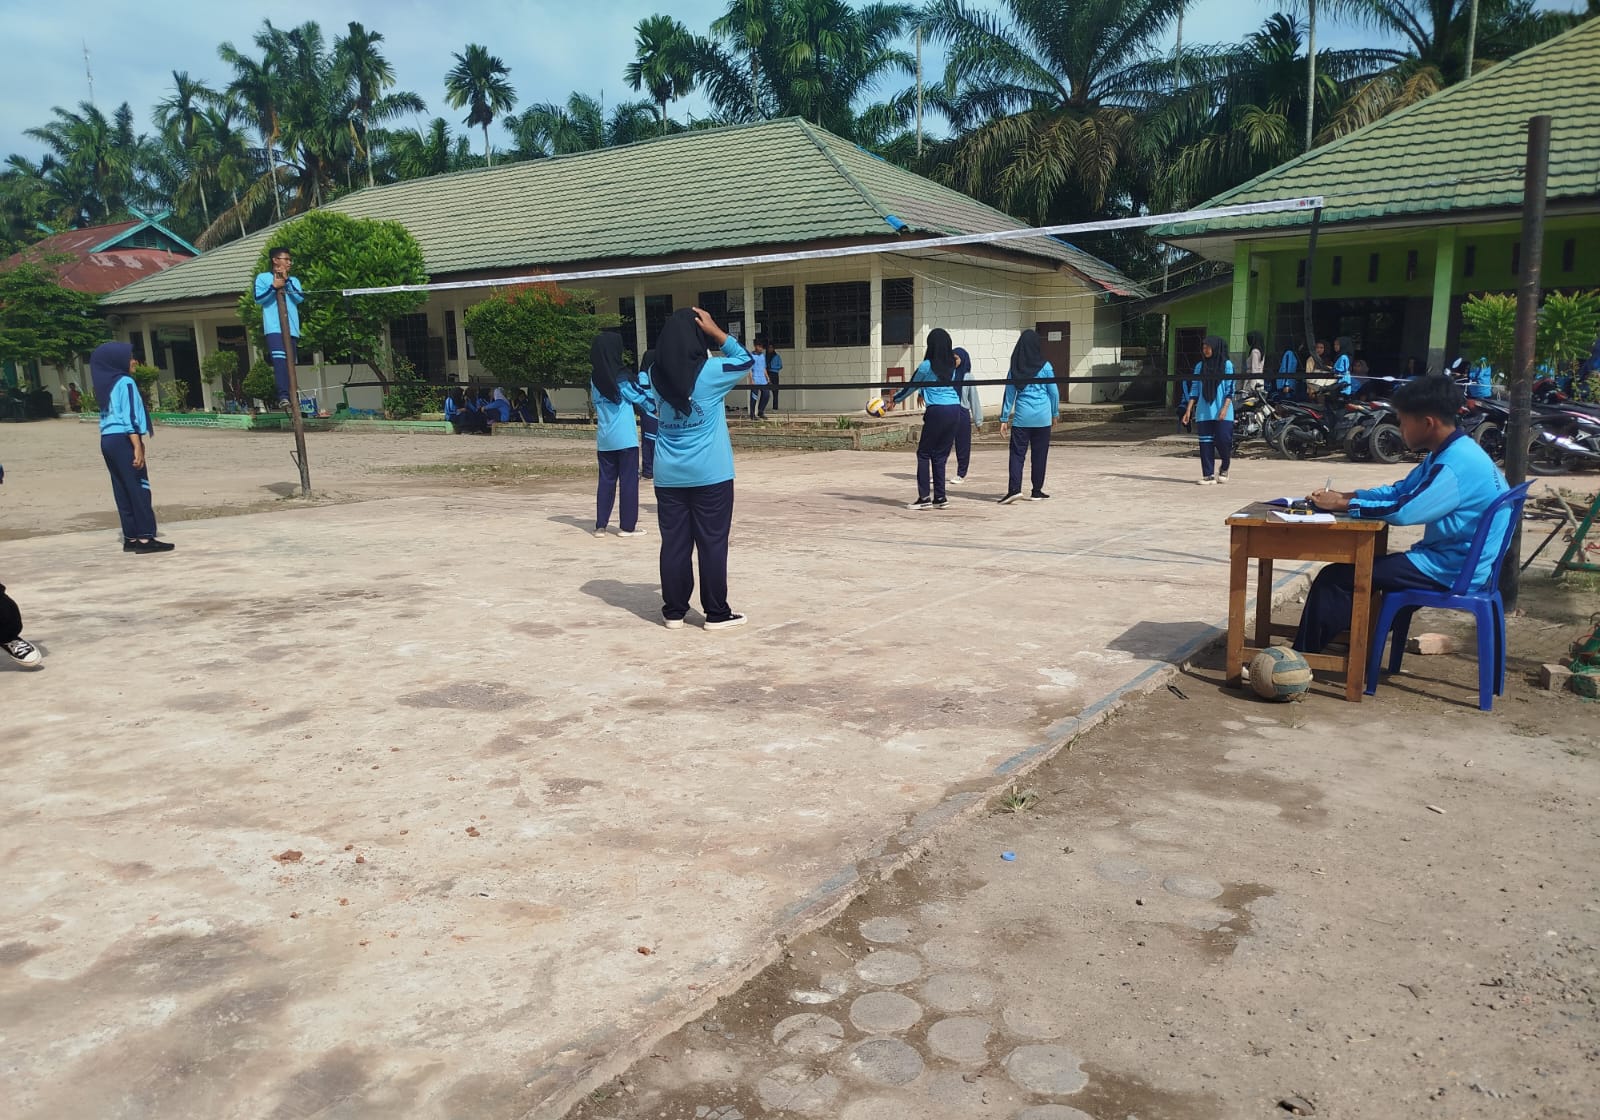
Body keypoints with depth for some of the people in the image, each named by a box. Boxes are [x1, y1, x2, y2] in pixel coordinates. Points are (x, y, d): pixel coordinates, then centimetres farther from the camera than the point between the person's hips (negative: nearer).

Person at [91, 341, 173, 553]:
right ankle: (145, 538, -11)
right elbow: (129, 417, -16)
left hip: (107, 440, 9)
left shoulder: (107, 384, 18)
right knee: (139, 488, -8)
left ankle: (131, 538, 9)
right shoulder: (125, 382, -9)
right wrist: (138, 447, -20)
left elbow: (113, 414, 19)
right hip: (122, 440, -9)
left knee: (123, 490, 8)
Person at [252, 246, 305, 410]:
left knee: (290, 363, 7)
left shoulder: (294, 280, 19)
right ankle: (283, 396, -30)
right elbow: (258, 299, -3)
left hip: (292, 329, 5)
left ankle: (290, 396, 15)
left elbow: (300, 298, 3)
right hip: (274, 328, -5)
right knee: (280, 360, -22)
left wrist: (287, 281, -4)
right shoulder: (263, 277, 8)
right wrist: (273, 286, -14)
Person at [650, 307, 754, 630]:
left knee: (674, 543, 7)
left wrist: (678, 327, 12)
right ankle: (717, 613, 9)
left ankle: (674, 612, 14)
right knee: (713, 543, 3)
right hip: (710, 474, -4)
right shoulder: (711, 372, -10)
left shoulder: (656, 374, 2)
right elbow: (745, 360, 7)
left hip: (669, 476, 4)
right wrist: (716, 331, 3)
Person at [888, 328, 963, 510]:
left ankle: (924, 497, -4)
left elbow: (911, 386, 9)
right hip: (955, 411, 6)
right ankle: (940, 497, 11)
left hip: (937, 412, -6)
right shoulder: (951, 367, 13)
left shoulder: (926, 366, -4)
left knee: (924, 454, 2)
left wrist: (894, 400, 24)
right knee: (940, 455, 11)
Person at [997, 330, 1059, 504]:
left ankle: (1014, 489, -15)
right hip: (1042, 417, 0)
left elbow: (1009, 394, 4)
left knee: (1017, 453, 1)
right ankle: (1037, 492, 14)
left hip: (1022, 416, 1)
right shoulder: (1045, 367, -2)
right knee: (1039, 454, 8)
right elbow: (1054, 392, 3)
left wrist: (1004, 419, 7)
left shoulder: (1015, 369, 1)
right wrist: (1054, 414, 16)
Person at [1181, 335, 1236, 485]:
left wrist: (1225, 408, -13)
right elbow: (1194, 390, 11)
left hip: (1222, 413, -3)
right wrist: (1188, 410, 5)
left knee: (1223, 441, -8)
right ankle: (1209, 475, 3)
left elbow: (1230, 389, -2)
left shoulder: (1226, 365, 2)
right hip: (1204, 413, 3)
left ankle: (1224, 469, 18)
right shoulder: (1200, 366, 11)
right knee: (1206, 443, -1)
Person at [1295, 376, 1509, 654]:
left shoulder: (1457, 464, -23)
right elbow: (1399, 490, 15)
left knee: (1335, 578, -14)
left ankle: (1303, 660, -5)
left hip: (1451, 570, -10)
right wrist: (1346, 495, 2)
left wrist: (1343, 504, -17)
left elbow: (1403, 512, -27)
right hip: (1449, 558, 10)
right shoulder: (1449, 453, 9)